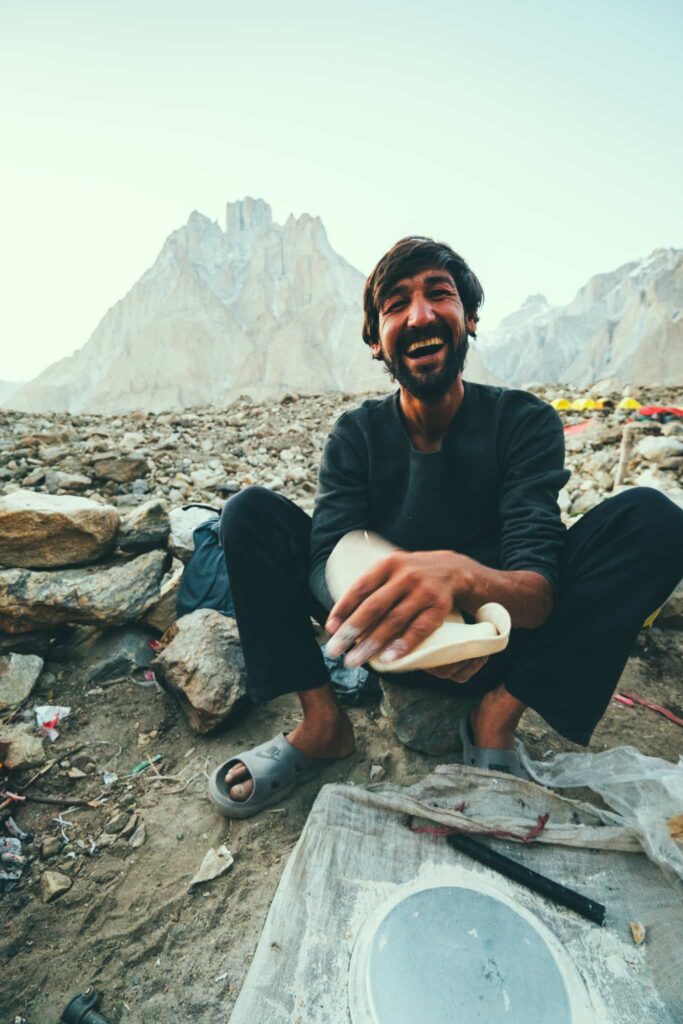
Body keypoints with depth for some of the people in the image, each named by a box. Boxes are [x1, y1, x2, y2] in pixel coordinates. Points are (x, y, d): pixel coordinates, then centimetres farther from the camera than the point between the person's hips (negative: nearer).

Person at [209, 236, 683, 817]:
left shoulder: (524, 422, -12)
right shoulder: (356, 435, -7)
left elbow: (537, 590, -24)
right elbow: (330, 559, -21)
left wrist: (460, 573, -48)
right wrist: (407, 599, -44)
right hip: (393, 638, 1)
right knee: (252, 513, -15)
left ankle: (497, 718, -17)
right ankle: (323, 722, -12)